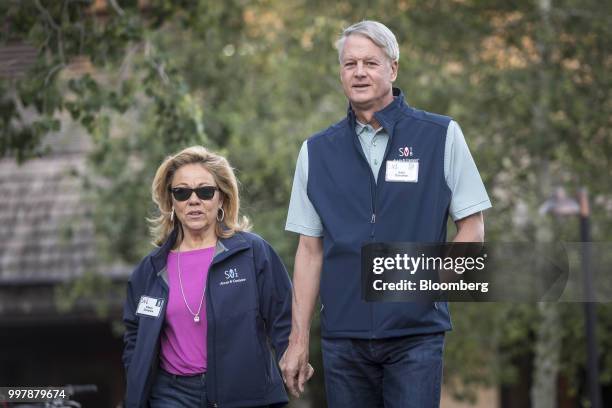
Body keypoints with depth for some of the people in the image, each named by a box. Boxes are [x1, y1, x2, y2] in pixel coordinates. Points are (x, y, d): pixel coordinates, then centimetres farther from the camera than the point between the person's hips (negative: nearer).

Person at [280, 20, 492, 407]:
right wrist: (298, 340, 6)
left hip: (415, 335, -2)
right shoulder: (317, 151, 9)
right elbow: (311, 250, 10)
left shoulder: (441, 135, 2)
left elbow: (472, 228, 4)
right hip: (343, 338, 2)